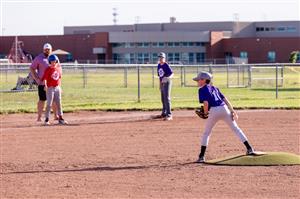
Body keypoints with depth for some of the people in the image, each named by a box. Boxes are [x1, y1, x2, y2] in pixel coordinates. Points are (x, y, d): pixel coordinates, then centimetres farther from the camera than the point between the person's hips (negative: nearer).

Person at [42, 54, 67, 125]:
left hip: (57, 88, 5)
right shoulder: (48, 69, -9)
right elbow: (44, 78, -16)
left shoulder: (59, 68, 8)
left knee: (59, 103, 8)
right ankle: (46, 119, -1)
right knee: (49, 104, -4)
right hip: (50, 88, -5)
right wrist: (45, 85, -31)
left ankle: (60, 118, 14)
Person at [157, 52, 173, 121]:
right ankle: (164, 113, 29)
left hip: (167, 82, -8)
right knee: (163, 99, 17)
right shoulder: (159, 65, 10)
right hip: (162, 83, 8)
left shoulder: (166, 65, -14)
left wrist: (167, 77, -37)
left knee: (167, 98, -13)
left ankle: (169, 115, -14)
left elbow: (172, 74, -19)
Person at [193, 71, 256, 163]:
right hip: (224, 108, 5)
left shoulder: (202, 90, 5)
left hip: (214, 111, -5)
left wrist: (205, 113, 7)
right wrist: (232, 111, 15)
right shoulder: (214, 88, 24)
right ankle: (249, 149, 11)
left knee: (206, 133, 9)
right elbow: (225, 99, 17)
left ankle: (201, 156, 6)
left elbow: (206, 103, -9)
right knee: (236, 128, 13)